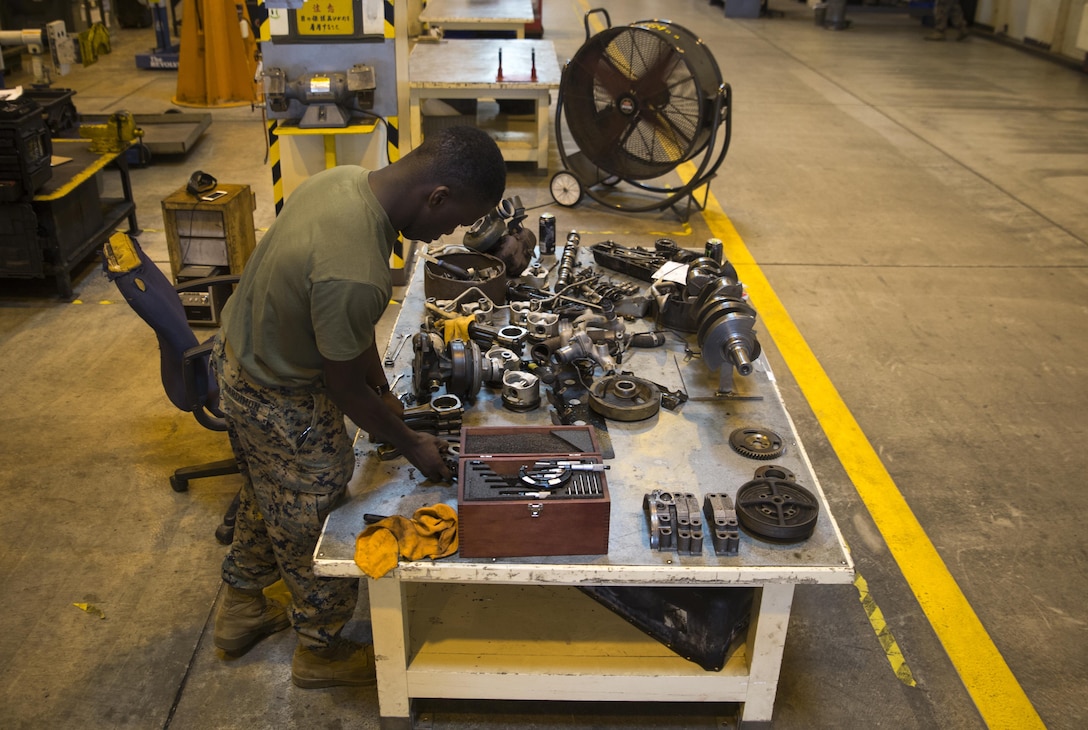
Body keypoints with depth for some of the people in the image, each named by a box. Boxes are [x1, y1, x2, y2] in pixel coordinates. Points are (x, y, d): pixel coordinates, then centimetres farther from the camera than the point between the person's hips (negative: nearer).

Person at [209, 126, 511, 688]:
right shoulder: (354, 273, -39)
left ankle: (240, 612, 53)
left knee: (267, 500, 29)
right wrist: (412, 446, -8)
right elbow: (345, 389, -23)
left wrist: (382, 391, 8)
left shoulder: (347, 178, -10)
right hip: (281, 403, -9)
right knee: (315, 524, 14)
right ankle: (321, 651, 39)